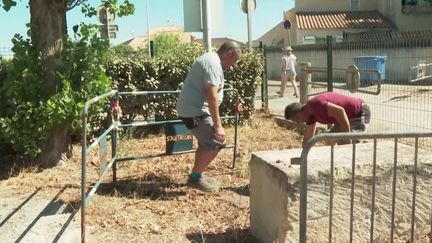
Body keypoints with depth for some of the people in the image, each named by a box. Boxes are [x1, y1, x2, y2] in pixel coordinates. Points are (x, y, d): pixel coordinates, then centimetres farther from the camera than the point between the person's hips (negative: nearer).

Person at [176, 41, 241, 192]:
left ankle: (197, 176, 29)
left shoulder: (210, 59, 17)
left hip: (192, 109, 11)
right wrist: (218, 126, -25)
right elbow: (212, 97, -25)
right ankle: (195, 177, -1)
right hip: (195, 111, -11)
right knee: (216, 143, -11)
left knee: (206, 142, 21)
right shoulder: (214, 64, -18)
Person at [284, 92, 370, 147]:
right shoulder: (310, 113, 6)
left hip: (360, 113, -11)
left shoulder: (315, 104, -26)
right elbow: (308, 137, 15)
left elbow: (340, 111, -35)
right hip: (350, 116, 11)